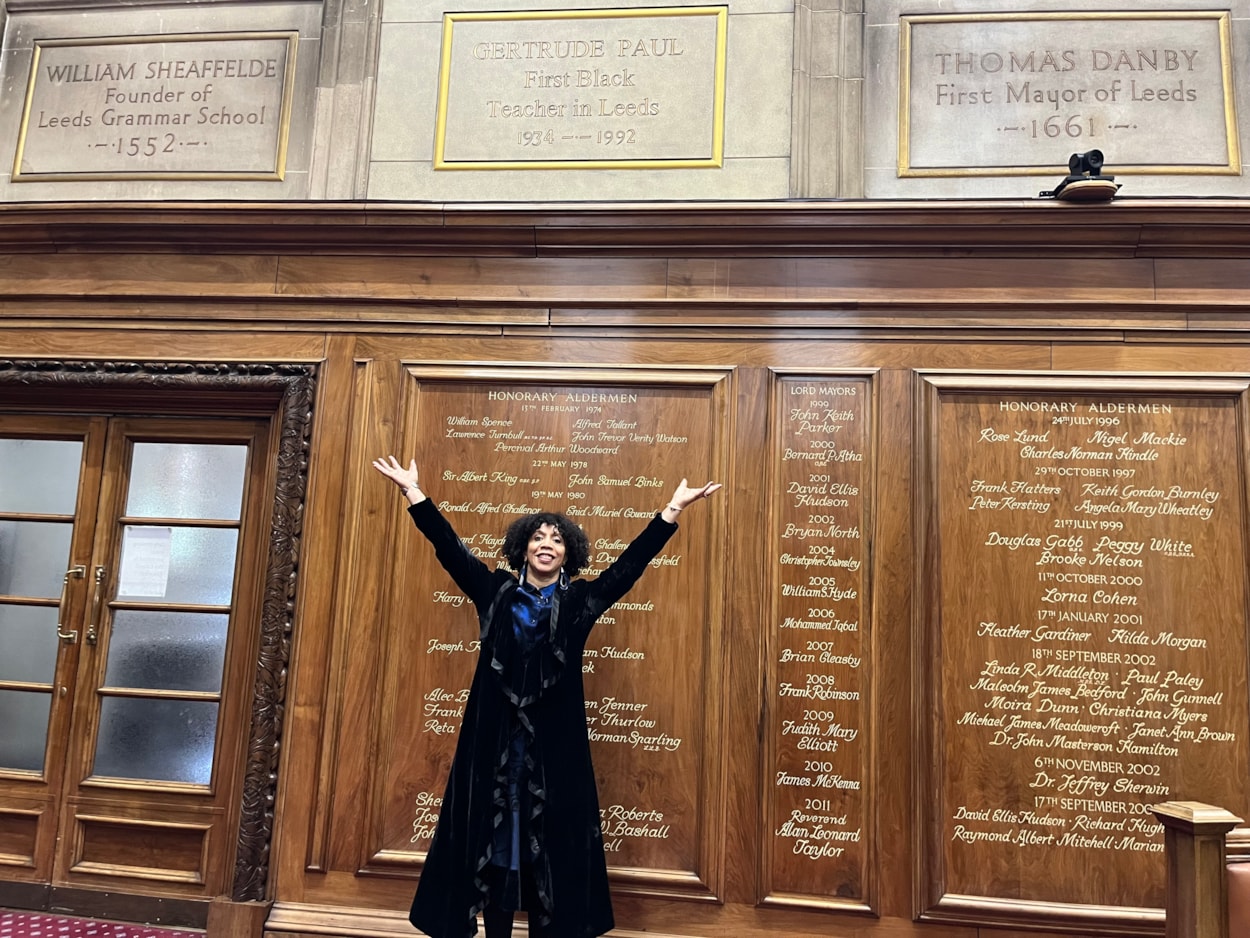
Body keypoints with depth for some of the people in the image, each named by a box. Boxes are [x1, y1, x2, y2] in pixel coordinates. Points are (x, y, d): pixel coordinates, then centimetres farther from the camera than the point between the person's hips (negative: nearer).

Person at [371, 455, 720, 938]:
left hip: (554, 746, 0)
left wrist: (672, 509, -4)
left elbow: (630, 564, 1)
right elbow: (450, 548, 4)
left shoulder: (580, 601, 4)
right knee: (493, 846, 6)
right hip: (495, 742, 1)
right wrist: (414, 492, 1)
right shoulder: (495, 592, 6)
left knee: (550, 848, 5)